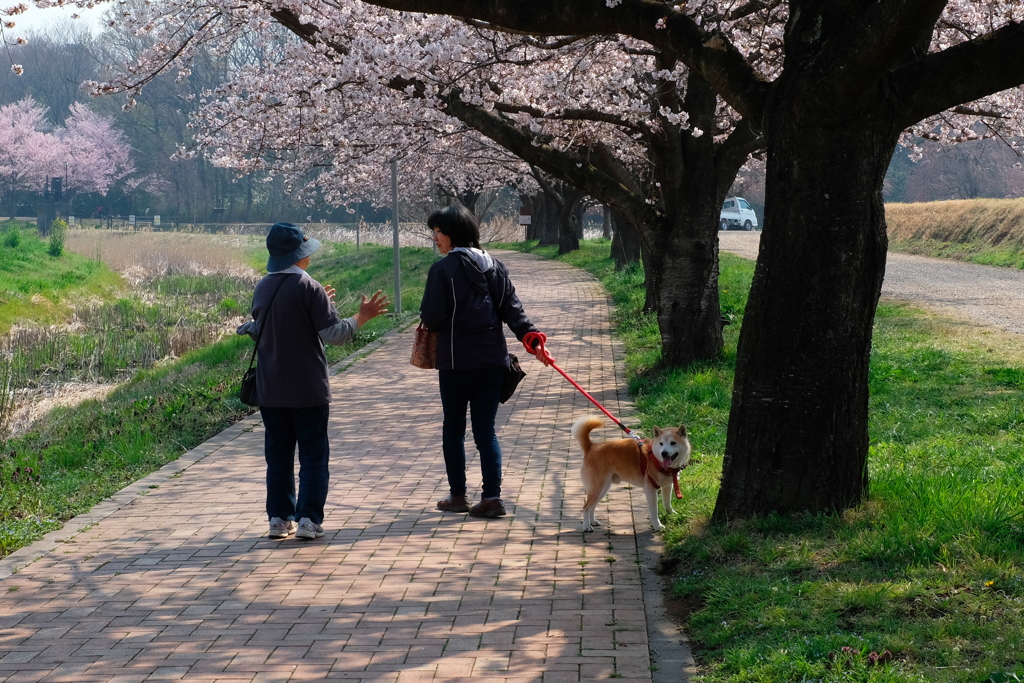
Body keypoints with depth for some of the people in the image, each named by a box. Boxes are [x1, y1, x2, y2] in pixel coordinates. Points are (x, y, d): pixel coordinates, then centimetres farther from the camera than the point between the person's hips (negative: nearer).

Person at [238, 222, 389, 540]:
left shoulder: (262, 289, 7)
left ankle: (279, 518, 12)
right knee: (313, 455, 3)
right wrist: (362, 317, -1)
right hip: (308, 389, -5)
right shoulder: (308, 287, -14)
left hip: (270, 390, 5)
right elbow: (333, 333, -17)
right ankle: (309, 519, -1)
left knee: (278, 454, 12)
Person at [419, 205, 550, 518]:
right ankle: (492, 496, -1)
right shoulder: (494, 266, 10)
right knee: (486, 430, 7)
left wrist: (426, 320, 10)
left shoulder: (442, 269, -10)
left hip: (456, 360, -5)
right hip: (493, 359, 5)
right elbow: (512, 307, 1)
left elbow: (432, 319, -12)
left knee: (453, 429, 10)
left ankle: (458, 495, 16)